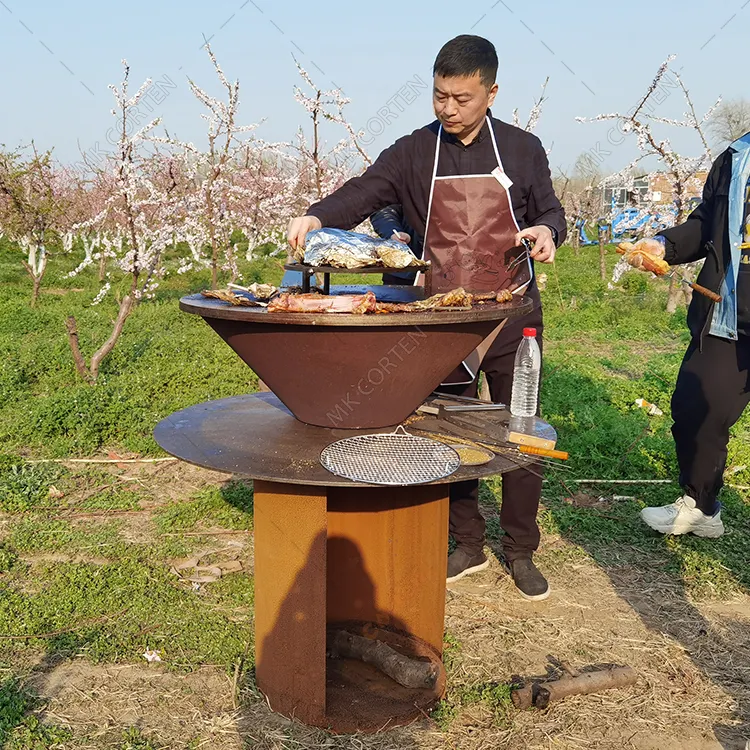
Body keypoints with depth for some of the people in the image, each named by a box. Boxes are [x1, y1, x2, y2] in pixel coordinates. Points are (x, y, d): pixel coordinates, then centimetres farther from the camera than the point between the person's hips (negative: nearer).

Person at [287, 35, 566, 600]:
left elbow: (550, 211, 9)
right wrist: (317, 217, -30)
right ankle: (469, 545, 26)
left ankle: (521, 551, 23)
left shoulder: (523, 149, 2)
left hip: (512, 318, 0)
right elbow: (365, 192, -10)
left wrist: (546, 230, -15)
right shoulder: (413, 153, 1)